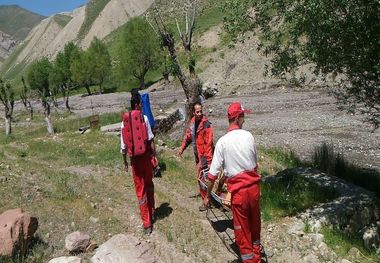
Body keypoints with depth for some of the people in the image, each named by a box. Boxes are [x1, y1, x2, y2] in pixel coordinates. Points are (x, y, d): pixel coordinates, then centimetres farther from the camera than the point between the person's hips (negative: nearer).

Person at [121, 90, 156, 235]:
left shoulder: (125, 122, -6)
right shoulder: (144, 118, -9)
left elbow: (123, 145, -2)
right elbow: (151, 140, -9)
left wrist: (125, 161, 9)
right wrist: (154, 155, 2)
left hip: (135, 158, 0)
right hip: (146, 156, 0)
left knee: (140, 190, 5)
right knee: (149, 185, 22)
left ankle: (147, 223, 7)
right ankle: (151, 211, 38)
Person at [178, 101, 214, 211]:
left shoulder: (206, 124, -19)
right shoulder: (192, 121, 4)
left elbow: (209, 143, -22)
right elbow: (188, 135, 20)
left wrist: (209, 161, -24)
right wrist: (182, 148, 18)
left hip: (204, 155, -7)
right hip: (197, 154, 7)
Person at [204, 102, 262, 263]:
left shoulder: (222, 142, -12)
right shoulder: (248, 136, -5)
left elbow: (213, 173, -10)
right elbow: (255, 163, 6)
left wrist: (207, 196, 1)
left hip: (238, 189, -4)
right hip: (254, 185, 4)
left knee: (242, 228, 12)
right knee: (255, 222, 24)